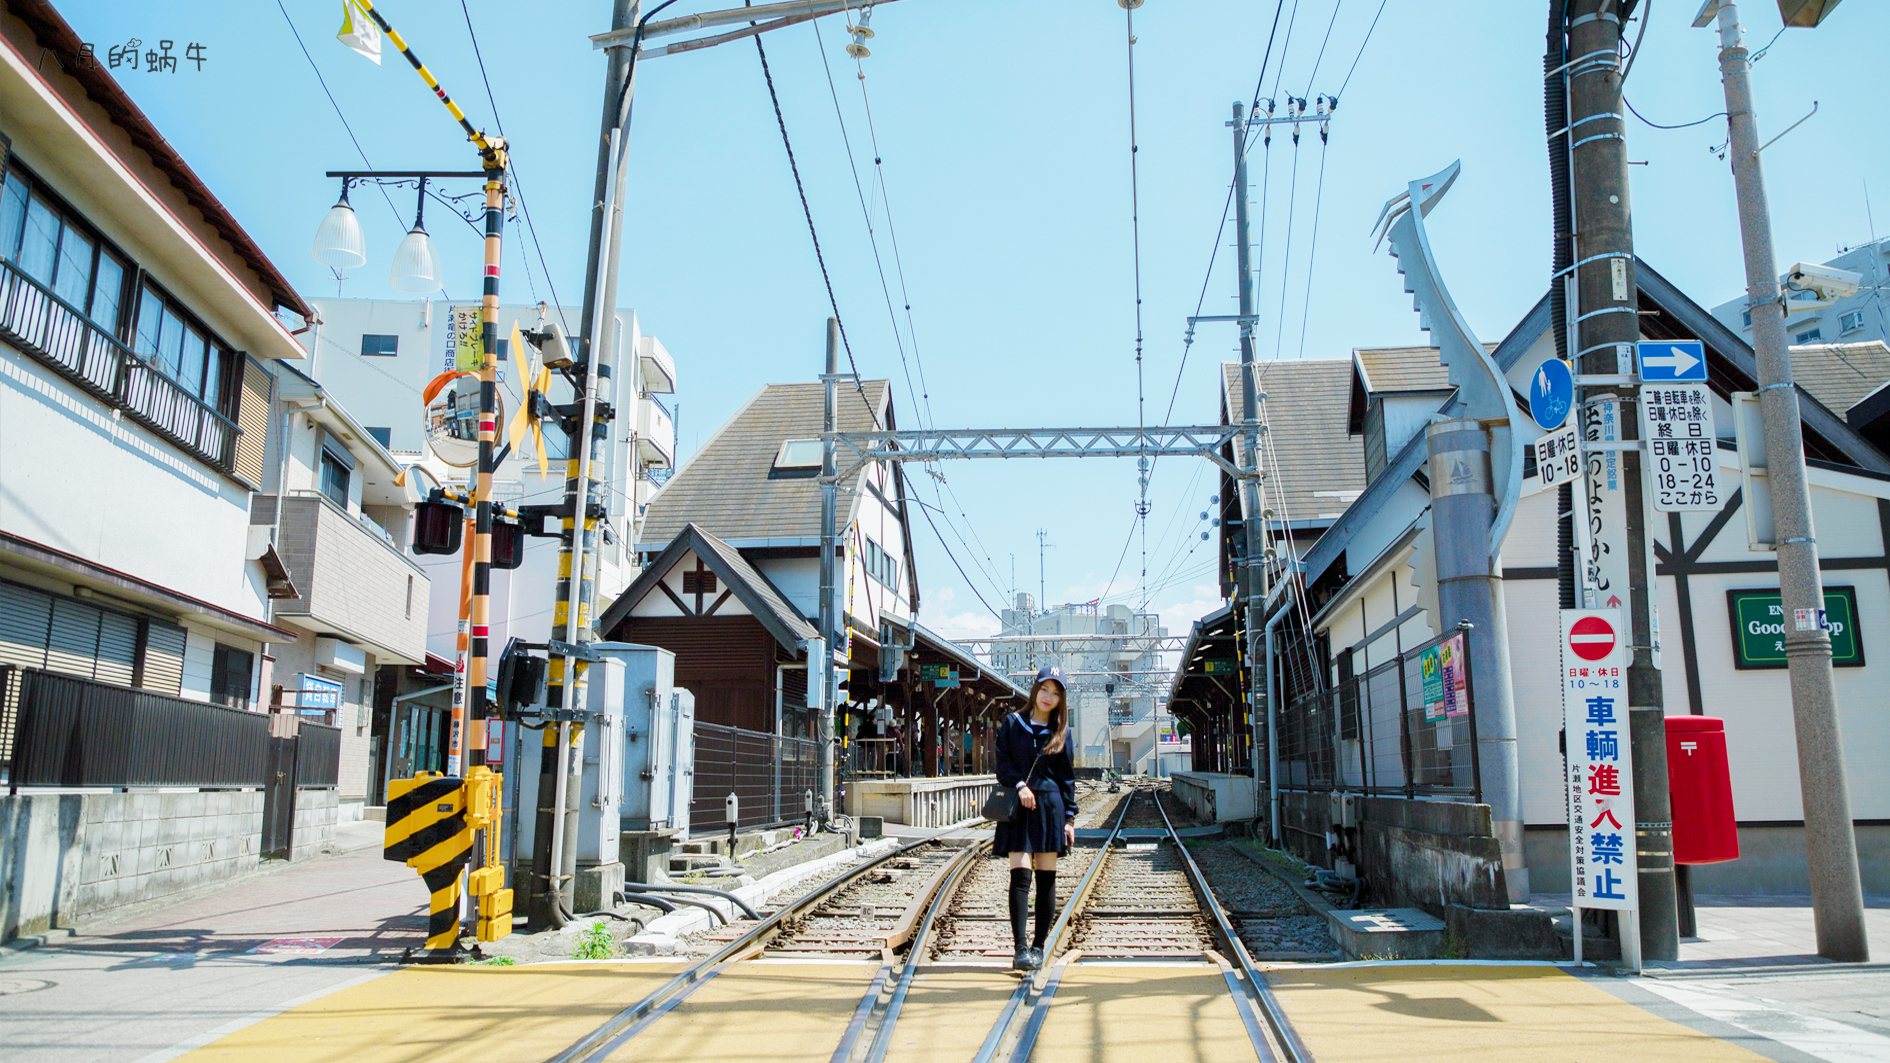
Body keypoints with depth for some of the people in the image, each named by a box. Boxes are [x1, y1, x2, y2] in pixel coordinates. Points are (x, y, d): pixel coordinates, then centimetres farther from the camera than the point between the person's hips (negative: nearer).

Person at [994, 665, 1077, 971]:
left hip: (1050, 806, 1)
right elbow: (1003, 764, 2)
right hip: (1018, 808, -1)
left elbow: (1067, 776, 10)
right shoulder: (1012, 724, 6)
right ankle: (1020, 949, -11)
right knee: (1020, 876, -10)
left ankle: (1038, 947, 11)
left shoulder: (1060, 732, 9)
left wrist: (1069, 817, 6)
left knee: (1046, 879, 2)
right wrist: (1020, 786, -16)